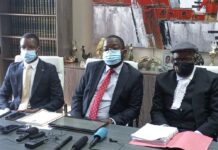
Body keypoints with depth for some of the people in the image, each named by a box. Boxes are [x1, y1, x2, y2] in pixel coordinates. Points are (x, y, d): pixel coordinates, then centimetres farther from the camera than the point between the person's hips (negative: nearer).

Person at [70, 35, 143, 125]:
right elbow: (78, 95, 9)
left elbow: (134, 108, -2)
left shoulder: (134, 76, 0)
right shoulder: (92, 67, 10)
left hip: (109, 125, -2)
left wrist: (113, 121, -17)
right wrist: (76, 119, -6)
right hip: (84, 121, 2)